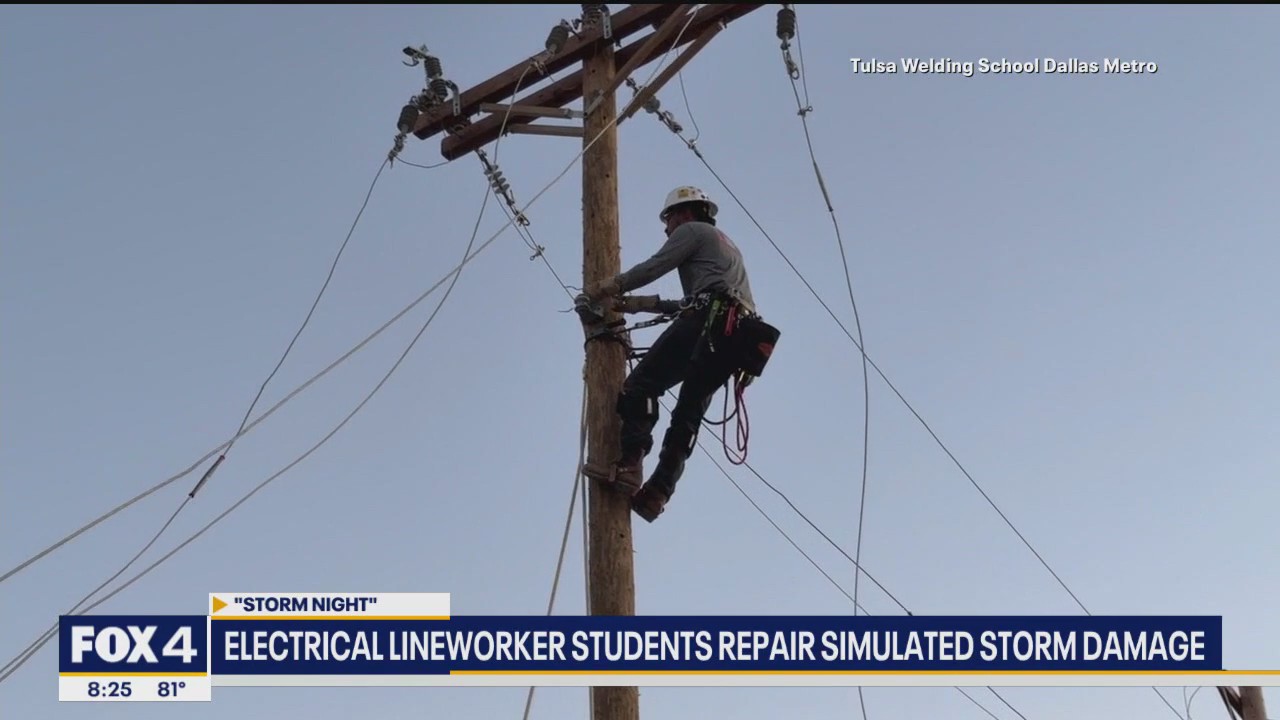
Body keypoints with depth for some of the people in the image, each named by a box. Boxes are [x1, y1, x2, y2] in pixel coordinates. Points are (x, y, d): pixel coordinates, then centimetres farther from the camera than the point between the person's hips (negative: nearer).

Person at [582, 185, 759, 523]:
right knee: (689, 411, 3)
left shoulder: (693, 230, 13)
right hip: (738, 335, 9)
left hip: (707, 319, -8)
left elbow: (654, 267, 0)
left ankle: (629, 465, -27)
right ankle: (657, 492, -8)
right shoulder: (728, 245, 40)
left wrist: (611, 288, 9)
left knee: (642, 382, -11)